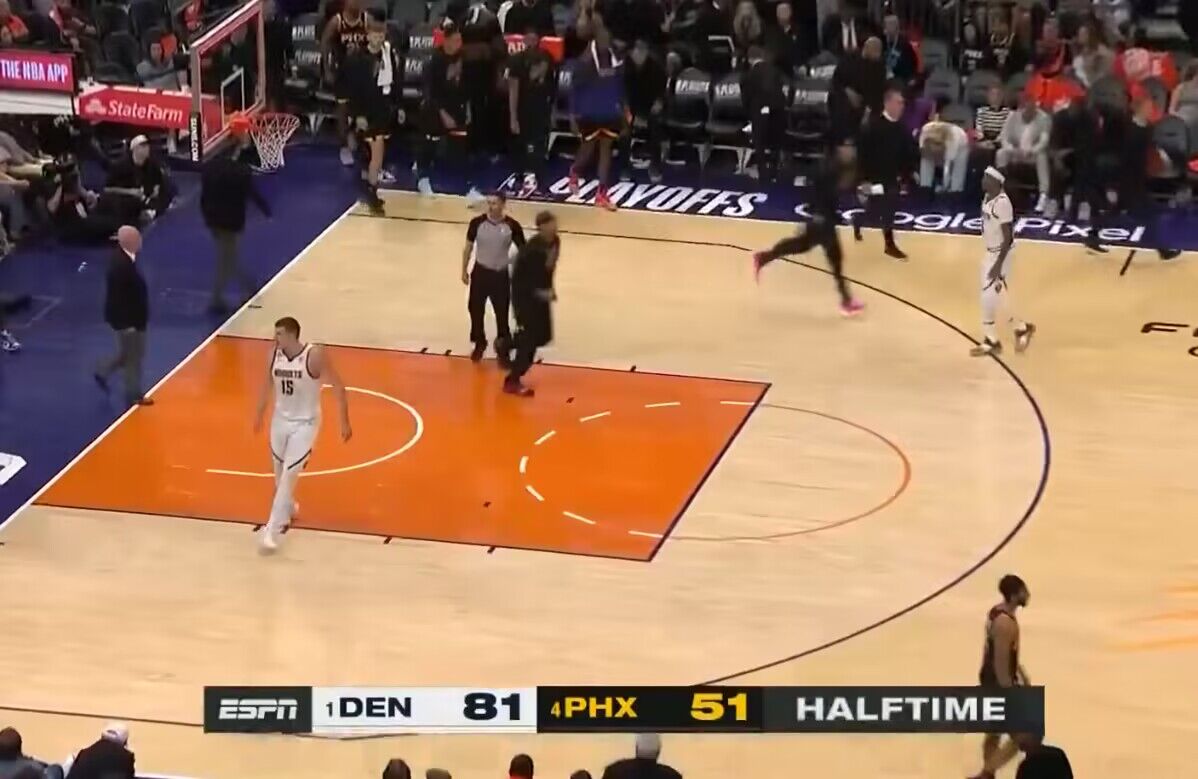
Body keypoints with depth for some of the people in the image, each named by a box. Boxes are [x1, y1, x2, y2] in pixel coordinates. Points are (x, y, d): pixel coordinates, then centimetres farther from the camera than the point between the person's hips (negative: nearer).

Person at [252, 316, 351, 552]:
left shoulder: (315, 356, -23)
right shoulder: (275, 354, -9)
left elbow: (337, 386, -14)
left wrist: (344, 422, -13)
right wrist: (259, 414, 18)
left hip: (305, 423, -5)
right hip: (280, 420, 5)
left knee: (288, 475, -11)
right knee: (280, 473, 18)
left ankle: (272, 529, -10)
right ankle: (288, 507, 47)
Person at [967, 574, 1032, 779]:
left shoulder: (996, 612, 4)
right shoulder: (1006, 624, -27)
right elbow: (1001, 664, -27)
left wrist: (1019, 671, 26)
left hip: (989, 679, 9)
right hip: (1000, 683, -9)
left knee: (994, 732, 22)